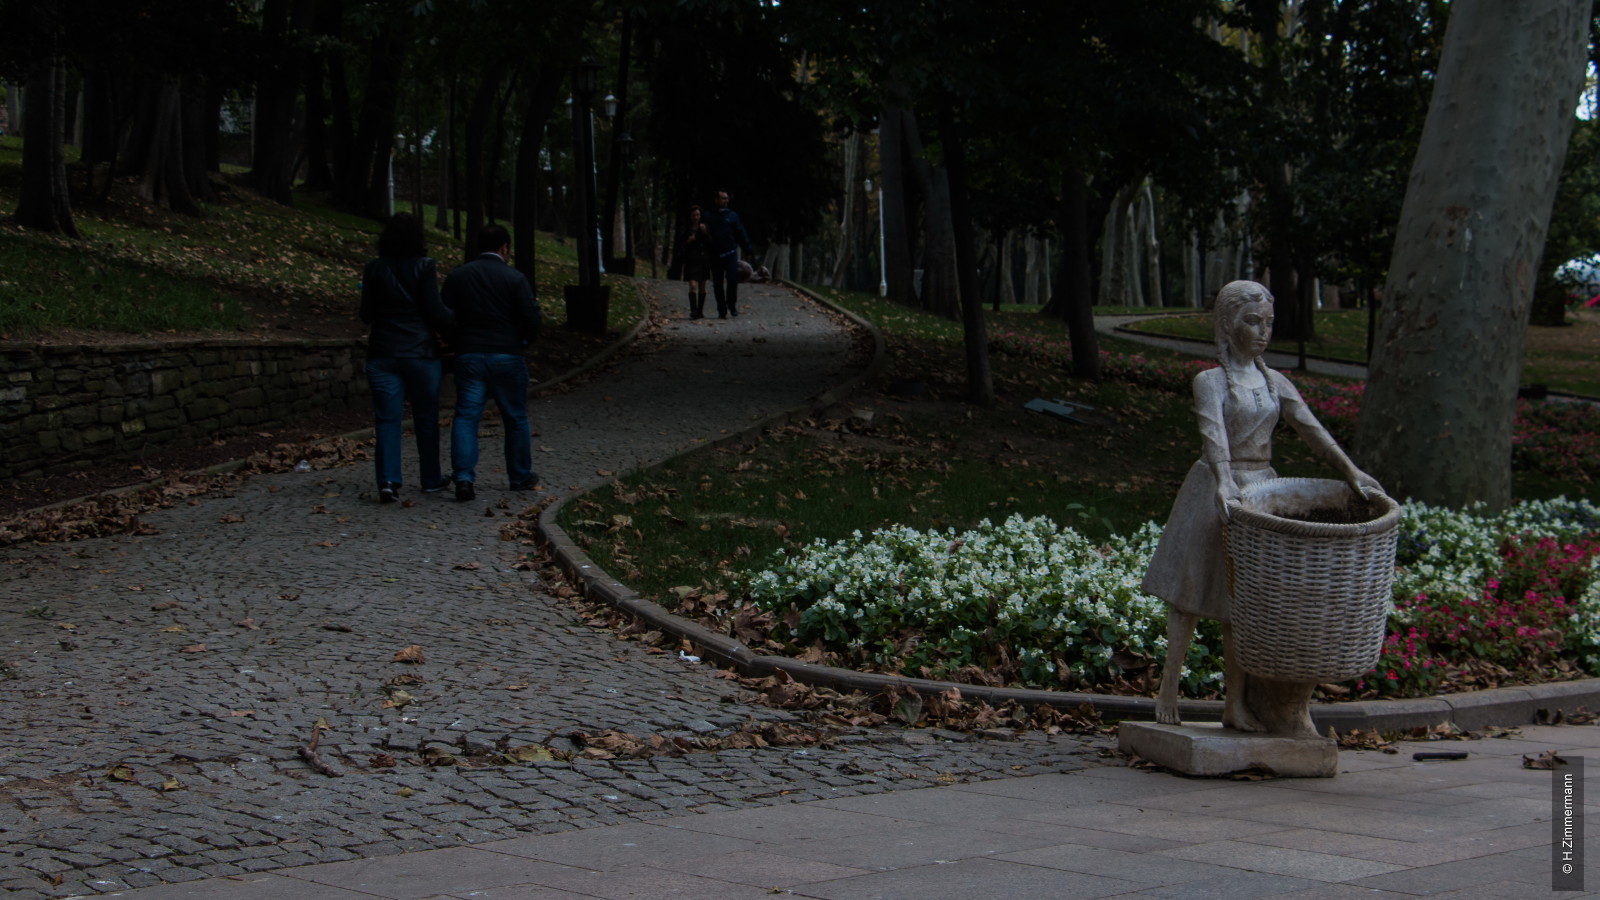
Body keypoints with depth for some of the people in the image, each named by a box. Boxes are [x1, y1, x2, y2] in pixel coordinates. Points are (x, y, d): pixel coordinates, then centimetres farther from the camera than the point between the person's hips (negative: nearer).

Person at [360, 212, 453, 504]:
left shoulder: (374, 270, 1)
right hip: (421, 353, -1)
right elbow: (434, 312, -10)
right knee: (426, 417, 12)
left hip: (383, 354, 2)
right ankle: (430, 479, 22)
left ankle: (388, 480, -15)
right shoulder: (425, 267, -7)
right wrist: (456, 320, 9)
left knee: (387, 419, 0)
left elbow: (367, 314, 5)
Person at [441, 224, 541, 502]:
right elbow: (531, 319, -7)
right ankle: (521, 476, 23)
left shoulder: (457, 276, 4)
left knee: (466, 417, 0)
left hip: (468, 356, 2)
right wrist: (524, 341, 13)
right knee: (516, 418, 12)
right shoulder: (515, 278, -6)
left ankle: (464, 477, -14)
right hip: (507, 355, -2)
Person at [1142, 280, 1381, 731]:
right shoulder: (1210, 381, -8)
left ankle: (1234, 703, 12)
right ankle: (1169, 689, 13)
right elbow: (1214, 433, -25)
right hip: (1216, 493, -5)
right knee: (1191, 592, 3)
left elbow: (1311, 428, -3)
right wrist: (1224, 484, -42)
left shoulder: (1275, 383, 8)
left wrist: (1352, 472, -17)